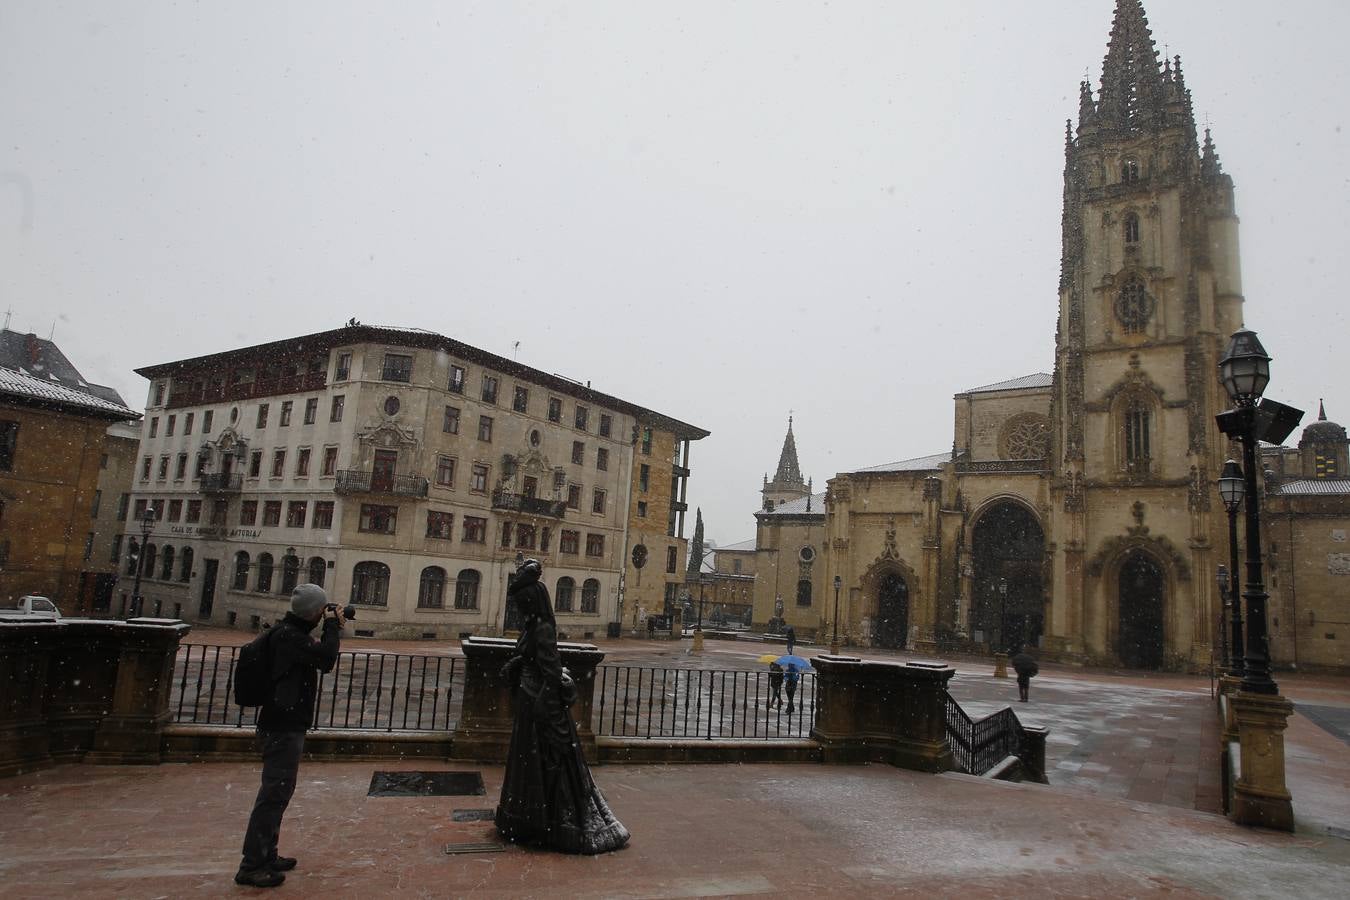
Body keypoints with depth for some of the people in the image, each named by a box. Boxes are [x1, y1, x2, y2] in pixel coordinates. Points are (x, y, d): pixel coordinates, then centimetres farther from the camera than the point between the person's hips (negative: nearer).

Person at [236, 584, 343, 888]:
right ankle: (251, 866, 3)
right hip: (283, 728, -11)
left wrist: (333, 628, 7)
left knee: (278, 793, 18)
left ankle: (266, 856, 28)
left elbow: (321, 660, 19)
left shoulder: (291, 632, 13)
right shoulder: (288, 635, -20)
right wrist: (332, 625, -14)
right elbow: (327, 658, -27)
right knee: (274, 794, -4)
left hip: (285, 725, 11)